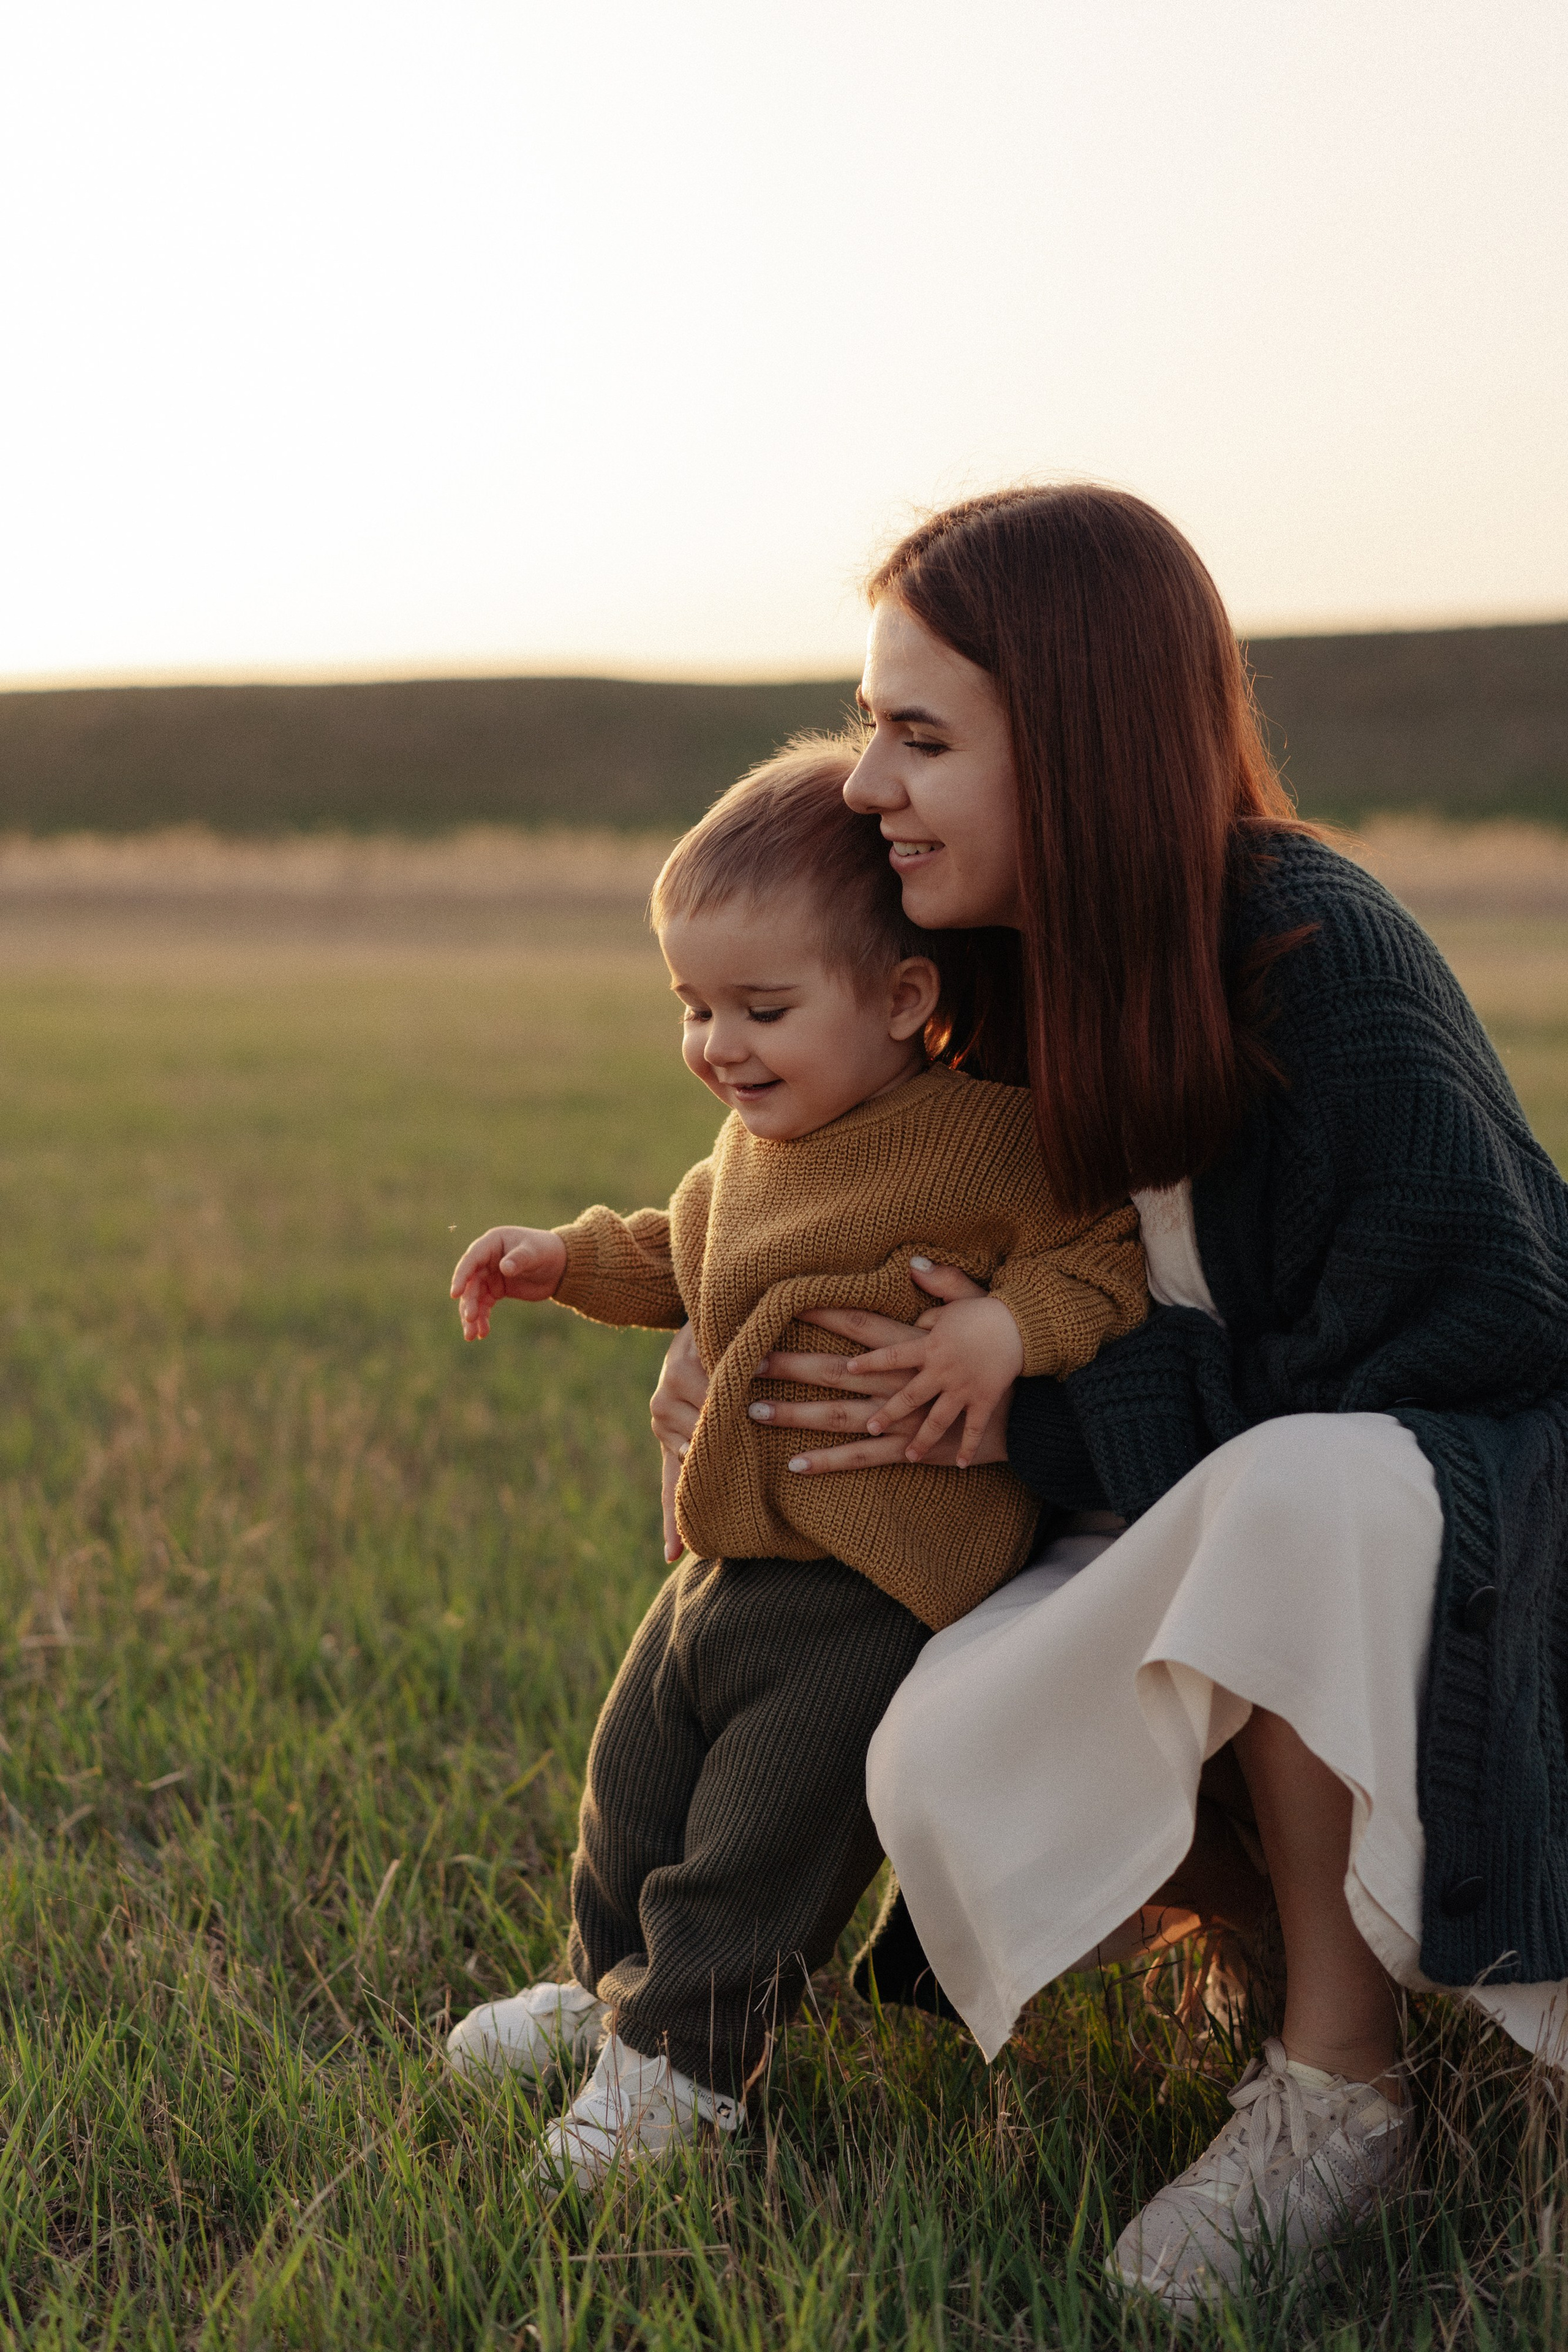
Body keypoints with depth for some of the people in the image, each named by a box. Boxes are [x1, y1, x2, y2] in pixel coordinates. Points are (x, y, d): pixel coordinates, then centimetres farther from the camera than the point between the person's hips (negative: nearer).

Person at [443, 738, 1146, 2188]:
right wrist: (571, 1260, 16)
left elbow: (1113, 1246, -14)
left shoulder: (988, 1142, -17)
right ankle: (617, 1978, 44)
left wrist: (1015, 1320, -30)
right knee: (637, 1782, 20)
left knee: (765, 1827, -2)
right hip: (730, 1558, 8)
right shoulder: (750, 1154, 9)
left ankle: (685, 2059, 18)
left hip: (877, 1590, -8)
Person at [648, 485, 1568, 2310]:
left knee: (1293, 1495, -41)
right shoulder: (1016, 975, 0)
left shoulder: (1318, 959, -23)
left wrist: (1038, 1413, -21)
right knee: (946, 1768, -25)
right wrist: (723, 1333, 0)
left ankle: (1337, 2083, -20)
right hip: (1211, 1527, 6)